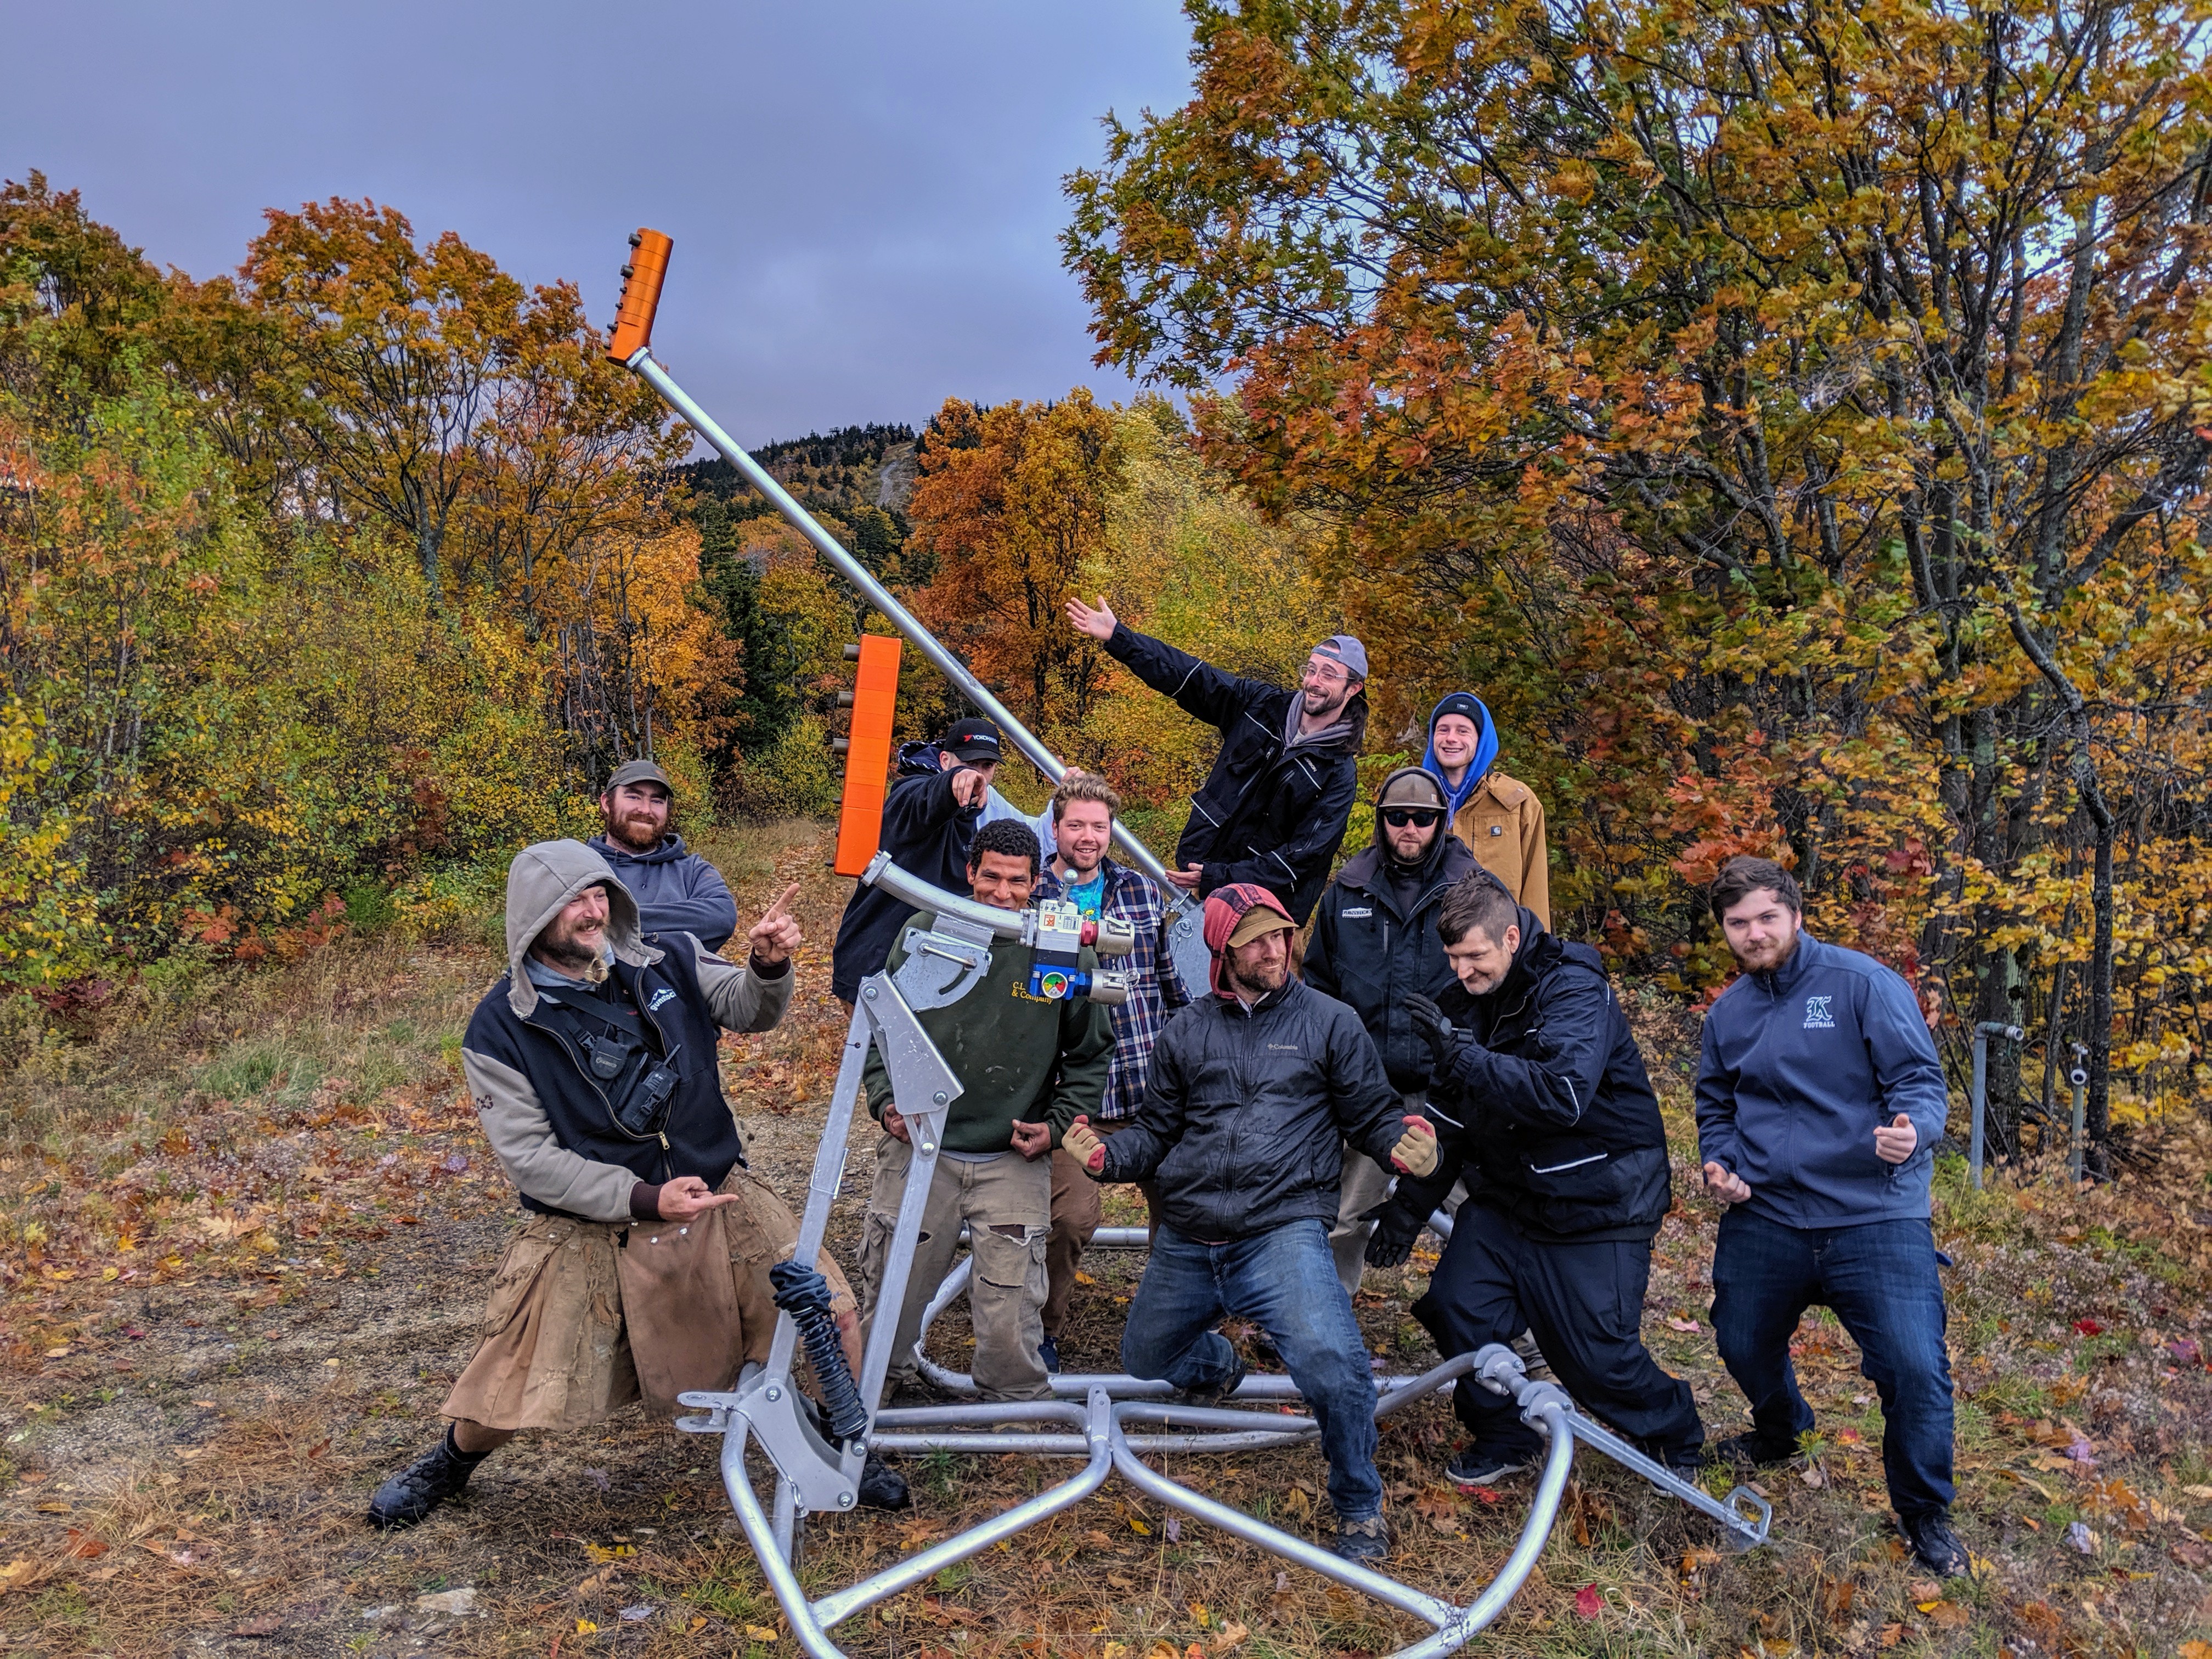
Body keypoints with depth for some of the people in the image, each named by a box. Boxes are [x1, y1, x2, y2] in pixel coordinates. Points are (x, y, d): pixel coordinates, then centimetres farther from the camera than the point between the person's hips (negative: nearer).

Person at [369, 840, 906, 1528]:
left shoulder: (667, 962, -2)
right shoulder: (500, 1030, -10)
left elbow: (752, 1011, 2)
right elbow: (530, 1158, -12)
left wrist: (769, 967, -23)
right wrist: (643, 1199, -21)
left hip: (717, 1193, 3)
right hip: (589, 1227, -2)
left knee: (826, 1310, -4)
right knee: (518, 1383, -1)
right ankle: (452, 1460, 36)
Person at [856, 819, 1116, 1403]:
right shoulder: (925, 933, -1)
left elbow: (1092, 1054, 9)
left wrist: (1057, 1125, -1)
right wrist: (885, 1102, -3)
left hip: (1014, 1163, -1)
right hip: (918, 1151, 1)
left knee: (1010, 1325, -1)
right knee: (886, 1310, 11)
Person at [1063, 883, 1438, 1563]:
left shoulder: (1330, 1021, 4)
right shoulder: (1185, 1032, 12)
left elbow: (1373, 1116, 5)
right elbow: (1156, 1131, 15)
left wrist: (1406, 1145, -17)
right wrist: (1104, 1156, -5)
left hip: (1283, 1231, -4)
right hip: (1185, 1241, 5)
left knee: (1331, 1362, -28)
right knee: (1144, 1361, 19)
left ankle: (1359, 1508, -1)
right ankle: (1217, 1365, 54)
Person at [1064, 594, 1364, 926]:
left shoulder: (1340, 772, -10)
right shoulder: (1262, 704, 2)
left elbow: (1306, 854, -16)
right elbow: (1187, 675, 3)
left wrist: (1221, 877, -22)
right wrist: (1118, 637, -5)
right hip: (1198, 872, 4)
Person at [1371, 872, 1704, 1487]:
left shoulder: (1574, 991, -18)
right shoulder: (1465, 1004, 2)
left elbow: (1565, 1096, -36)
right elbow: (1449, 1118, 11)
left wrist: (1462, 1056, -39)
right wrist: (1409, 1205, 8)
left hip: (1596, 1206, -6)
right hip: (1503, 1195, 6)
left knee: (1598, 1359, -2)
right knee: (1459, 1314, -9)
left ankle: (1677, 1441, 29)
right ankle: (1503, 1436, 17)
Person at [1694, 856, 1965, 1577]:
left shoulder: (1863, 983, -8)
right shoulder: (1727, 1014, 9)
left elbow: (1921, 1080, -10)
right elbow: (1715, 1106, 21)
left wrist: (1911, 1131, -31)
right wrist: (1718, 1161, 3)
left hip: (1874, 1216, -5)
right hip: (1763, 1217, 5)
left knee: (1915, 1368, -12)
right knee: (1743, 1347, 16)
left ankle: (1924, 1513, 15)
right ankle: (1781, 1432, 51)